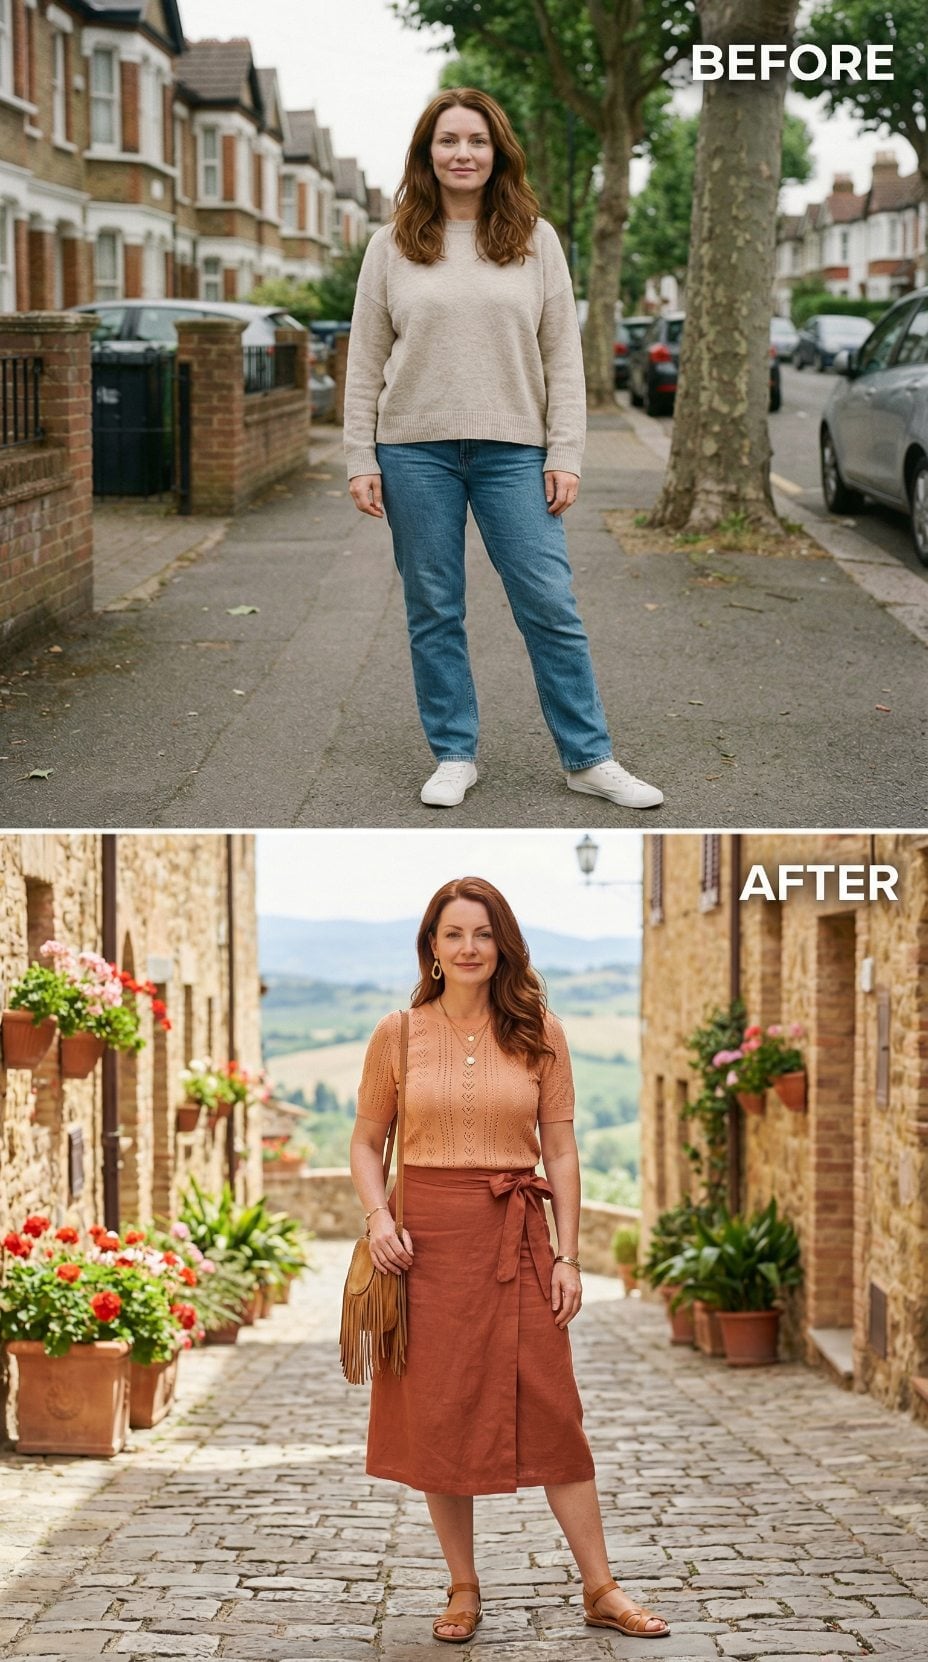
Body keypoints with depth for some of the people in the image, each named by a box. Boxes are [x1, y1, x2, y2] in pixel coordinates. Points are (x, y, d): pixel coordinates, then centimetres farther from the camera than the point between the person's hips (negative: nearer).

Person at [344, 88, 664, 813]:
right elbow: (365, 363, 5)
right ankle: (454, 756, 16)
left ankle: (588, 757, 5)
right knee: (434, 613, 6)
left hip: (513, 451, 0)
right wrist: (362, 461, -1)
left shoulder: (535, 240, 5)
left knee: (551, 608, -2)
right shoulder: (392, 248, 5)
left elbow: (563, 354, 3)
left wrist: (565, 455, -3)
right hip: (416, 453, 1)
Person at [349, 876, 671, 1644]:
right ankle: (463, 1589, 15)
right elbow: (367, 1140, 9)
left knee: (552, 1410, -1)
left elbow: (561, 1150, 4)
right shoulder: (398, 1034, 3)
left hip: (515, 1237, 0)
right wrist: (378, 1217, -8)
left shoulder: (538, 1032, 3)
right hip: (426, 1238, 0)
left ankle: (601, 1589, 6)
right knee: (439, 1417, 3)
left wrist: (568, 1255, -1)